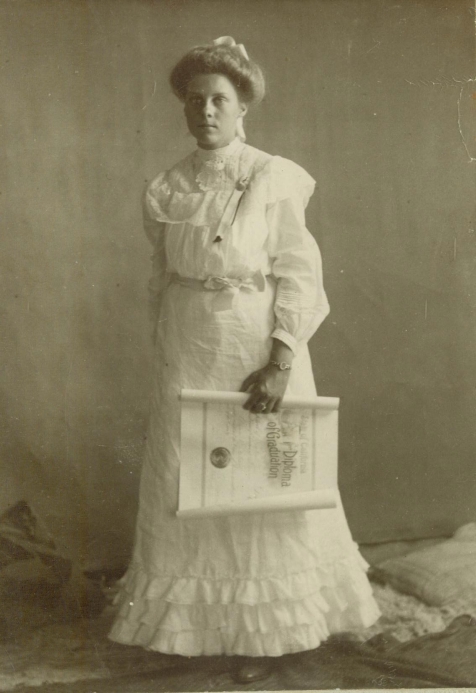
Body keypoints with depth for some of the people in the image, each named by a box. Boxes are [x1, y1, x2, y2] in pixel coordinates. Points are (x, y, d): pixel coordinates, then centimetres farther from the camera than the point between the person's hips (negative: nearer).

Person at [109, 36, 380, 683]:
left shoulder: (275, 180, -7)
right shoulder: (166, 191, 3)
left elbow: (299, 275, -10)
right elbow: (162, 281, 10)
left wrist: (279, 363, -17)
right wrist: (165, 357, 11)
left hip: (261, 349, -3)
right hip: (188, 354, 3)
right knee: (186, 480, 9)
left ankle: (264, 629, 22)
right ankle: (195, 618, 27)